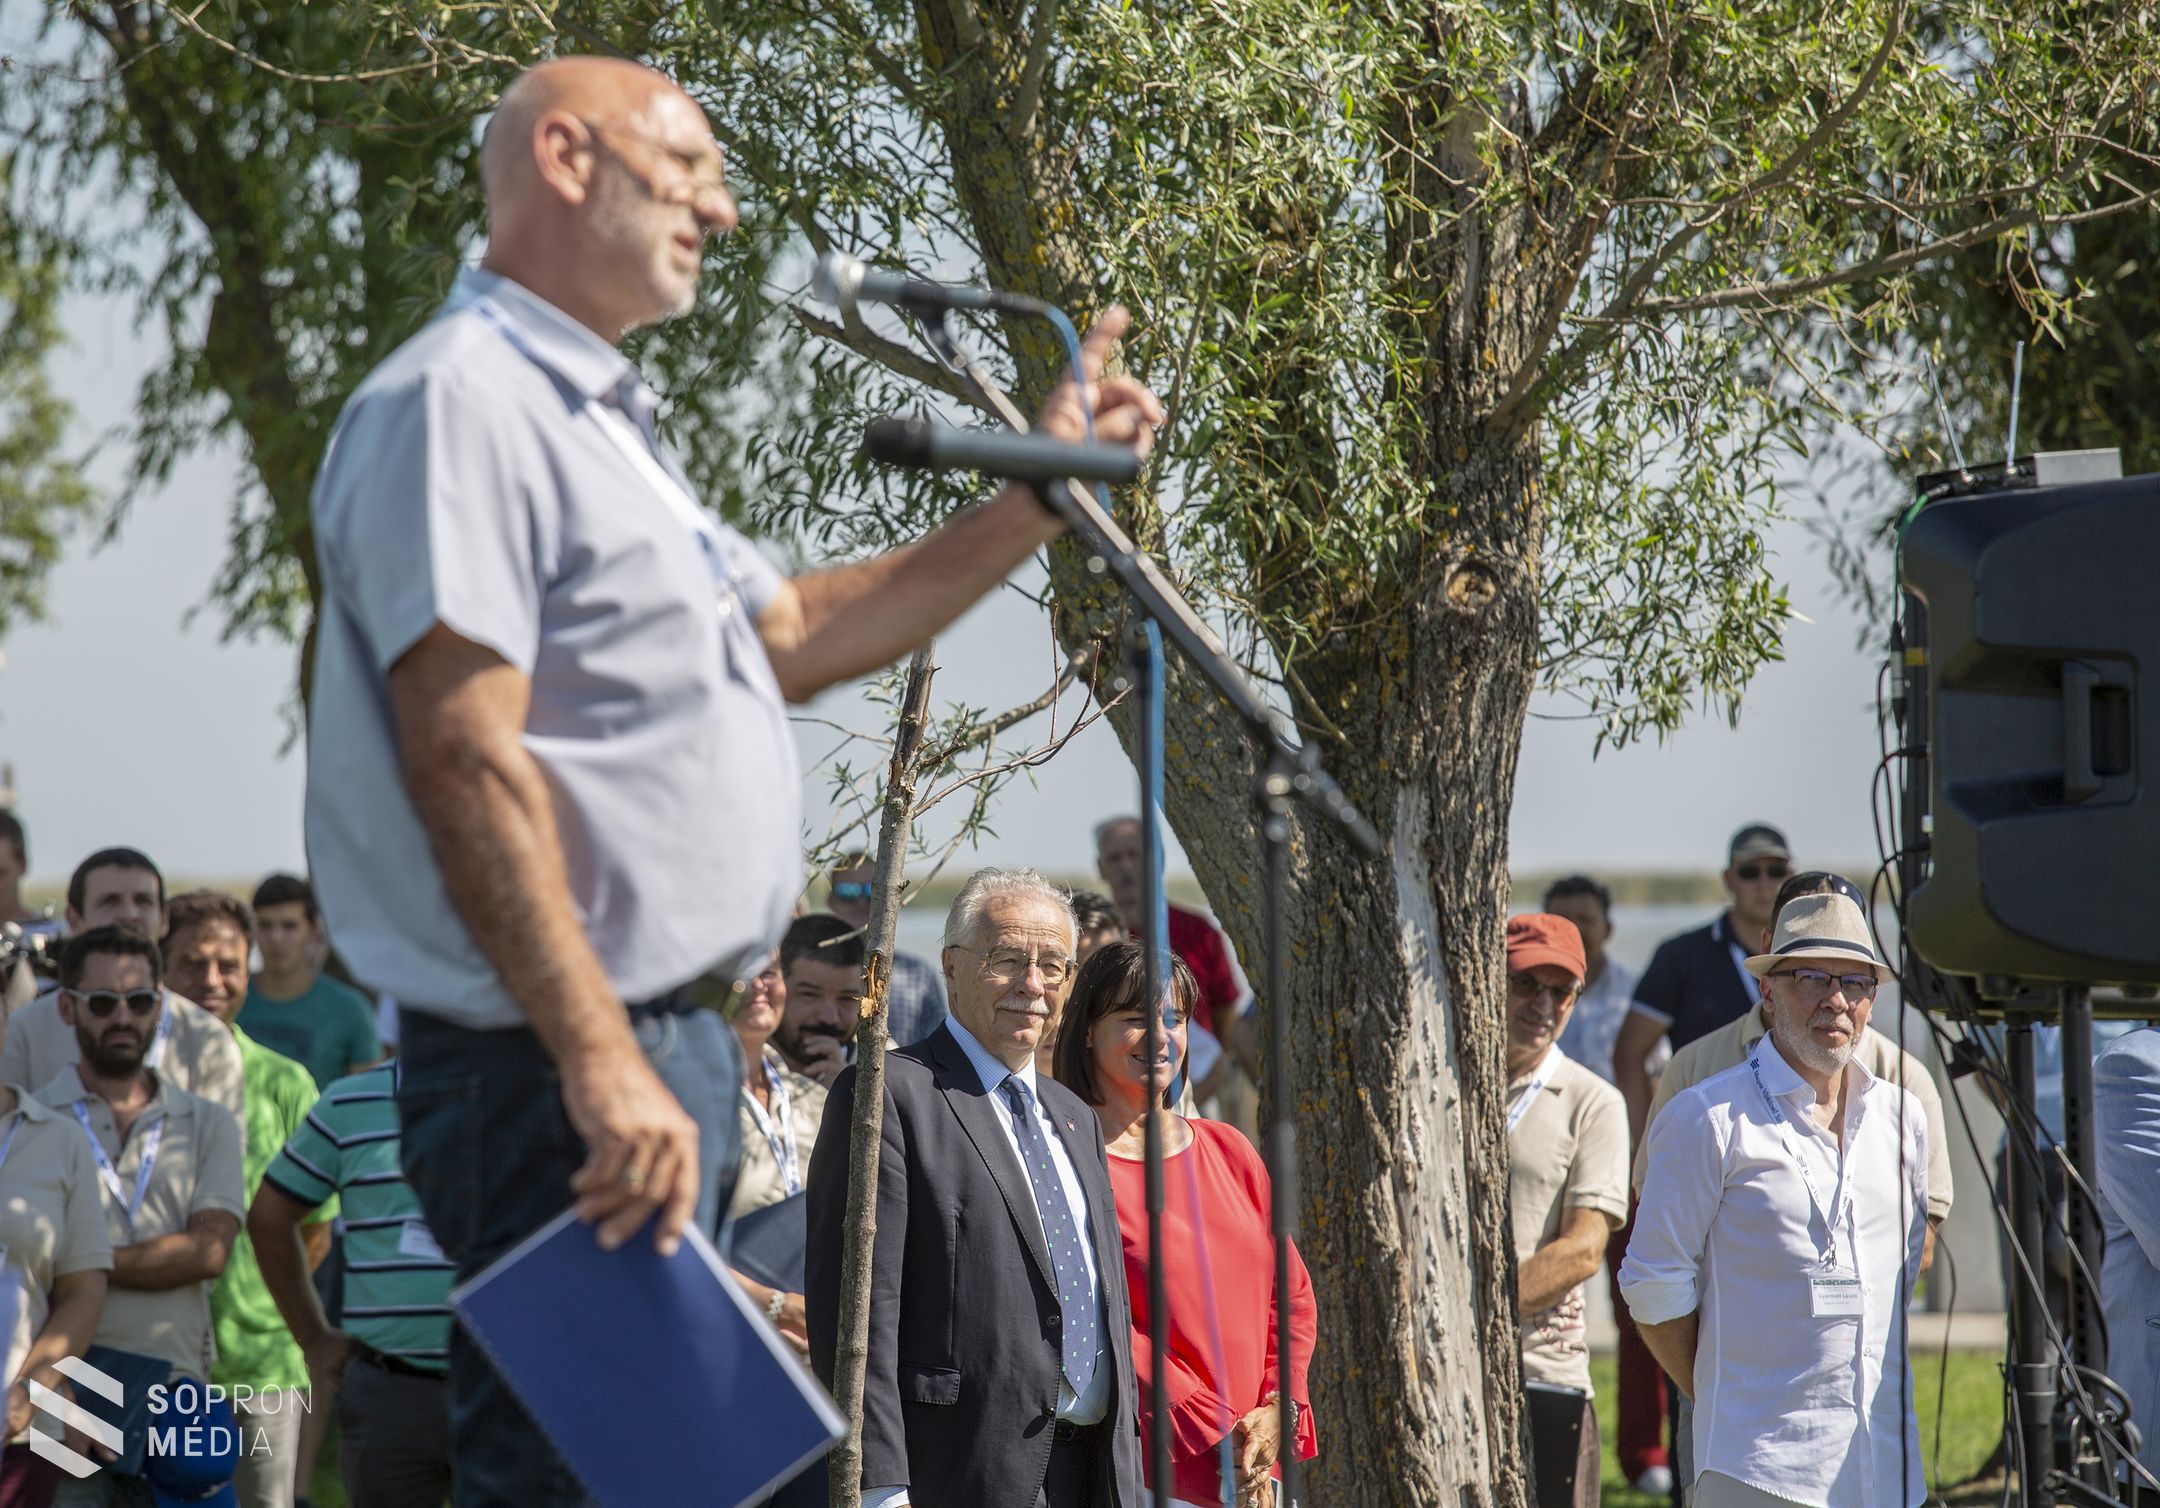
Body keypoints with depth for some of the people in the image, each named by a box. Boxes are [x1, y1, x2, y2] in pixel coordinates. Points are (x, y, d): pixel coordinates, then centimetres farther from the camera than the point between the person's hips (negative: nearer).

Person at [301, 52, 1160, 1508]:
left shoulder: (601, 422, 22)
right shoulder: (458, 401, -12)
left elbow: (788, 635, 32)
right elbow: (465, 758, -21)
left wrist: (1034, 502, 25)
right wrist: (601, 1063, -26)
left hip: (667, 1056, 11)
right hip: (567, 1074, -11)